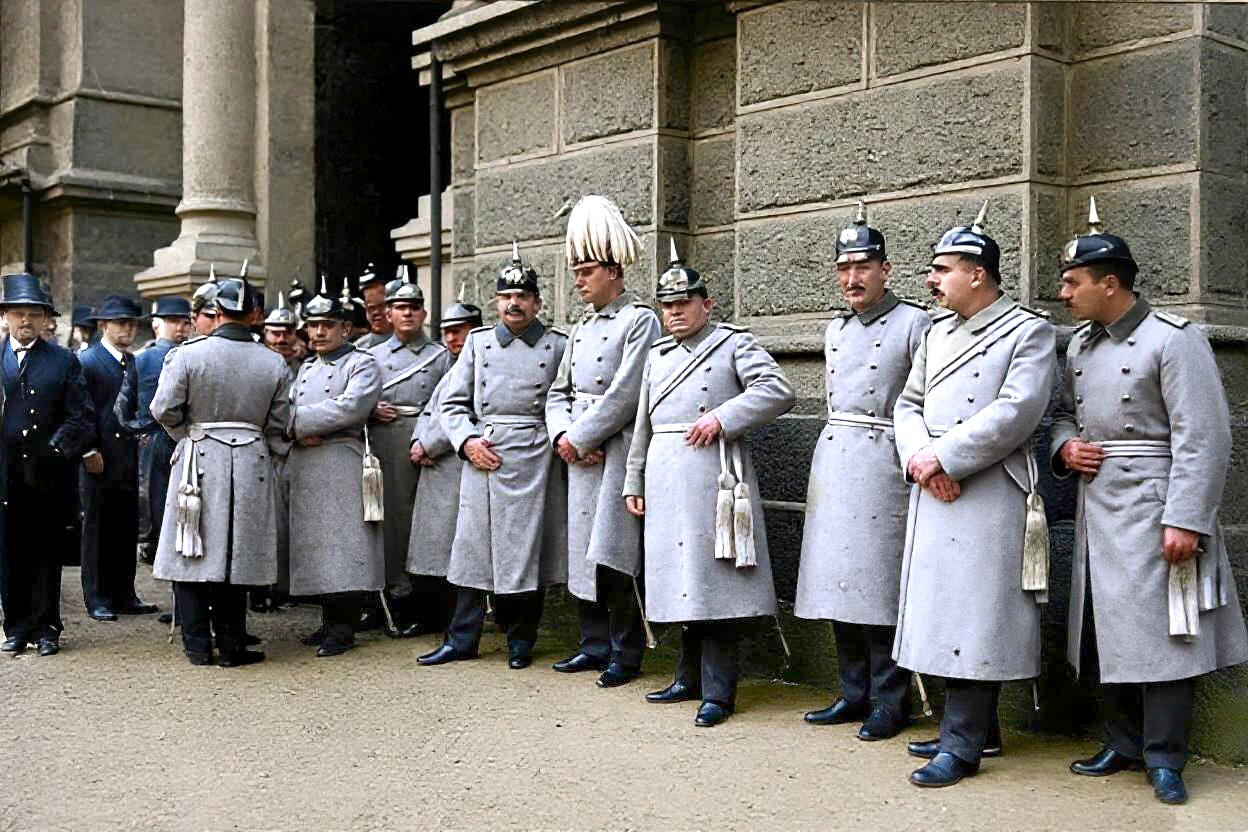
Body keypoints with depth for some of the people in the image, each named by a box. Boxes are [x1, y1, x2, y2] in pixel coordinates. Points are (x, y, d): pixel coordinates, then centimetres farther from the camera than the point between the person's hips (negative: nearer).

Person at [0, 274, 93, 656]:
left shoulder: (63, 361, 6)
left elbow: (82, 416, 1)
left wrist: (56, 452, -11)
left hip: (47, 475, -1)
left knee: (46, 553, 5)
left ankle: (45, 628, 13)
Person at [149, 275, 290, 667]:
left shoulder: (186, 354, -7)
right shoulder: (274, 364, 0)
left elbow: (164, 410, -7)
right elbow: (277, 426, 4)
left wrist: (189, 436, 10)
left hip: (199, 462, -2)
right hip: (251, 466, 2)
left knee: (193, 553, 7)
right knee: (237, 555, 8)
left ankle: (198, 645, 8)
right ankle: (231, 645, 12)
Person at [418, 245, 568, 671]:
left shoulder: (559, 345, 6)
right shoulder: (478, 341, 11)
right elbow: (452, 403, 10)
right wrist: (468, 441, -4)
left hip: (535, 459, -2)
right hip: (482, 456, 2)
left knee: (529, 549, 3)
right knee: (474, 545, 4)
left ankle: (521, 640, 16)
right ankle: (462, 638, 14)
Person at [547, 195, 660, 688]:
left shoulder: (640, 321, -8)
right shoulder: (582, 328, 17)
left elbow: (624, 396, -16)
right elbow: (559, 393, 16)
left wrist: (579, 439, -13)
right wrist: (562, 435, -3)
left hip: (618, 454, -8)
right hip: (581, 456, 8)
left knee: (614, 555, -6)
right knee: (584, 552, 11)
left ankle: (625, 655, 6)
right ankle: (595, 646, 22)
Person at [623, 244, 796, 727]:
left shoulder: (735, 344, 2)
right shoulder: (657, 355, 21)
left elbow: (778, 391, -12)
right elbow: (643, 425, 24)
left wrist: (722, 417, -19)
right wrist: (633, 482, 19)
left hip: (713, 474, -6)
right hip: (665, 482, 6)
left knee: (713, 578, -7)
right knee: (682, 579, 11)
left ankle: (718, 692, -2)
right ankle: (689, 680, 22)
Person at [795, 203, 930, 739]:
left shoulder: (915, 323, -3)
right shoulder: (836, 331, 18)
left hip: (883, 463, -7)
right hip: (831, 463, 7)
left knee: (879, 587, -4)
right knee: (839, 581, 8)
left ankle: (890, 701, 7)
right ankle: (855, 693, 18)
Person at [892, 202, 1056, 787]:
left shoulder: (1029, 330, -4)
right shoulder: (937, 332, 17)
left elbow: (1016, 413, -15)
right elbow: (907, 404, 15)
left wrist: (942, 457, -15)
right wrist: (920, 459, -5)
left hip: (989, 495, -7)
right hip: (933, 496, 7)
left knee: (974, 618, -5)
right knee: (943, 613, 12)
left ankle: (961, 745, 2)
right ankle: (974, 727, 25)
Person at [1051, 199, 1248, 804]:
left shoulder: (1173, 339, -10)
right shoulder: (1079, 344, 13)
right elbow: (1064, 412, 24)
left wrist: (1184, 521, -20)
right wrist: (1064, 445, 0)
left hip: (1151, 510, -7)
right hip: (1096, 508, 7)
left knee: (1157, 633, -4)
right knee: (1103, 633, 12)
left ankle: (1164, 759, 9)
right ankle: (1123, 744, 26)